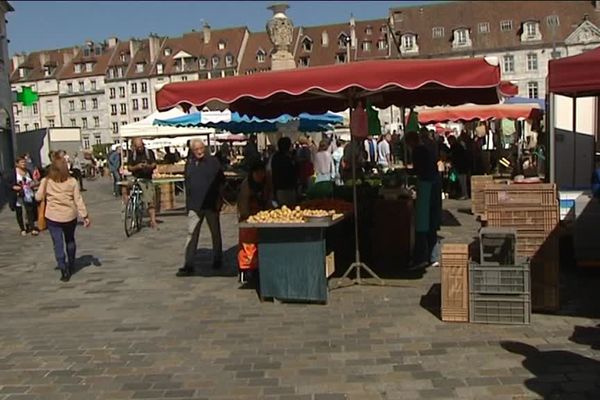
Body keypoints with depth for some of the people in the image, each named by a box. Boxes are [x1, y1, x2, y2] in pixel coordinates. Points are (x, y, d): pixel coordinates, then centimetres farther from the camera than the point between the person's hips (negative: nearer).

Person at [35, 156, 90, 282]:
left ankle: (64, 271, -2)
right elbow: (78, 200, -6)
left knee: (58, 244, 3)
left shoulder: (46, 181, -8)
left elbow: (38, 197, -1)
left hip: (52, 217, -1)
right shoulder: (72, 182, -7)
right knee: (70, 241, 21)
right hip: (69, 216, 2)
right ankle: (71, 266, 33)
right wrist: (85, 216, -1)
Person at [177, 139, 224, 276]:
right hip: (194, 206, 2)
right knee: (191, 234, -3)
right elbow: (187, 184, 16)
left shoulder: (213, 162, -2)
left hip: (211, 204, -2)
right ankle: (188, 266, -2)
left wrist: (219, 200, -7)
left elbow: (221, 182, -1)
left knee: (215, 233, 11)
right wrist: (188, 203, 12)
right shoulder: (189, 163, 7)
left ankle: (217, 260, 26)